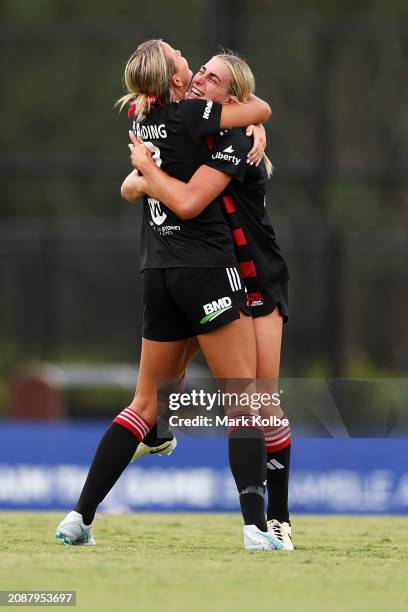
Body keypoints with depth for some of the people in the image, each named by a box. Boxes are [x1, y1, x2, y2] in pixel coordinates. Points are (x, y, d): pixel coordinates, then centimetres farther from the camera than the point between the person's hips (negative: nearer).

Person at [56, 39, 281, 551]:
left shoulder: (142, 118, 10)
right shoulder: (185, 114, -10)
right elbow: (262, 110, -6)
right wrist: (236, 92, 15)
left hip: (158, 274, 7)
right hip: (206, 265, -7)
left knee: (146, 402, 15)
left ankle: (80, 516, 9)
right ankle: (256, 525, -14)